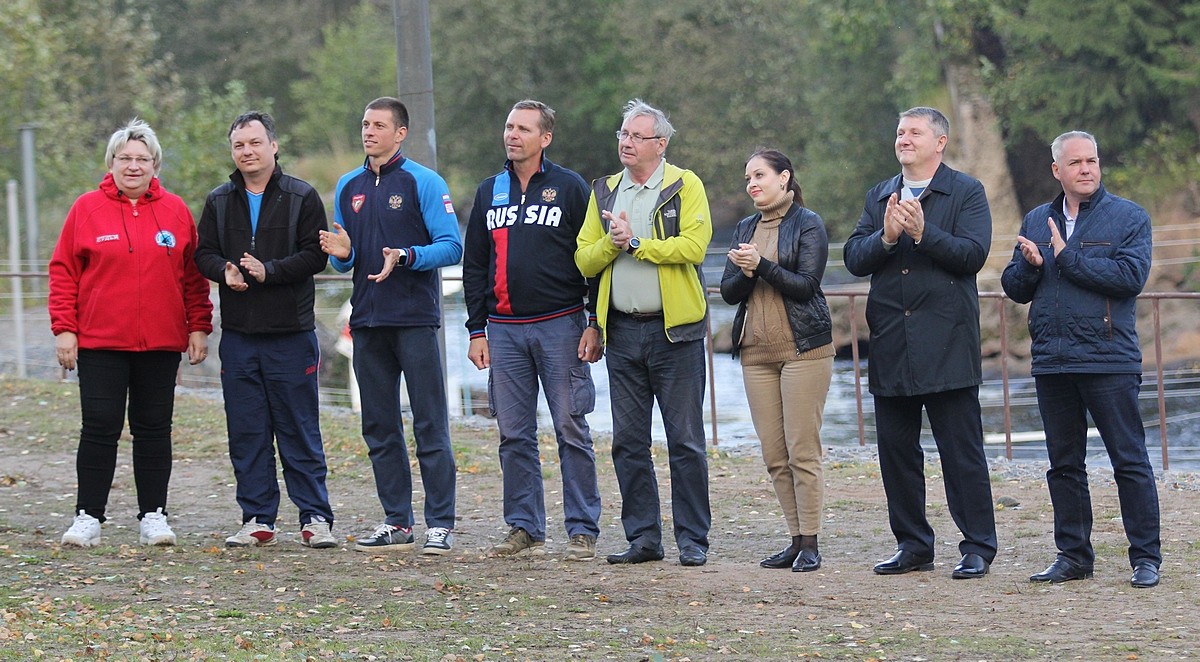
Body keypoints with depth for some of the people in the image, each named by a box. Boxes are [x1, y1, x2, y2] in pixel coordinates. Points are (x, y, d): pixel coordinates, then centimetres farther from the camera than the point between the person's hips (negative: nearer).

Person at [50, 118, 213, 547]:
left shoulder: (175, 211, 6)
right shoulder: (87, 209, 1)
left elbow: (194, 275, 9)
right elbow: (64, 272, 1)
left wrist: (198, 327, 4)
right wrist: (63, 328, -5)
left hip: (161, 343, 2)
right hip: (99, 342, -2)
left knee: (154, 430, 7)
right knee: (99, 429, -2)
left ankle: (153, 516, 13)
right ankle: (88, 517, 4)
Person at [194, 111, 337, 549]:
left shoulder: (302, 198, 0)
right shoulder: (219, 201, 12)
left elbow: (315, 255, -7)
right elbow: (204, 254, 12)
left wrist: (268, 271, -19)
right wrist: (225, 271, -9)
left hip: (290, 333, -4)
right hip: (238, 335, 4)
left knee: (299, 431, -1)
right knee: (246, 432, 6)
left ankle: (315, 518, 4)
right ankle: (257, 520, 12)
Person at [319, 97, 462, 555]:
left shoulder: (424, 183, -3)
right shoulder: (349, 187, 15)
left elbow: (451, 247, -8)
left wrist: (405, 256, -22)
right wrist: (341, 254, -2)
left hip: (415, 319, -6)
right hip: (367, 321, 6)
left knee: (430, 426, -5)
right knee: (379, 428, 8)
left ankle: (440, 524, -4)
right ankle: (396, 522, 14)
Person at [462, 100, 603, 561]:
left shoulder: (570, 188, 1)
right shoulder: (489, 193, 13)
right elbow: (474, 266, 16)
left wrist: (595, 324, -6)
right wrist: (476, 330, 9)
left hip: (560, 325, -4)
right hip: (504, 330, 4)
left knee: (571, 431, -3)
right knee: (514, 435, 4)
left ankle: (583, 531, 0)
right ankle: (525, 530, 10)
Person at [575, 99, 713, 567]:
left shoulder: (685, 186, -2)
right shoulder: (604, 192, 12)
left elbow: (693, 247, -16)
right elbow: (584, 260, 8)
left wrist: (635, 243, -12)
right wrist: (611, 242, -11)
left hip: (674, 329, -5)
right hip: (622, 330, 5)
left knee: (685, 440, -2)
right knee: (628, 441, 6)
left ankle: (693, 540, 4)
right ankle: (643, 537, 14)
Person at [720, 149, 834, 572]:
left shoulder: (808, 224, -2)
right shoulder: (746, 229, 16)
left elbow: (805, 284, -10)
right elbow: (728, 292, 11)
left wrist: (762, 265, -19)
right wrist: (744, 272, -9)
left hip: (803, 348, -6)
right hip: (756, 351, 6)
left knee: (802, 450, -8)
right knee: (774, 455, 4)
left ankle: (810, 544, -5)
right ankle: (796, 539, 9)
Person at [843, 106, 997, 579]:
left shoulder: (966, 192, 0)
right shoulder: (880, 196, 15)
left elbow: (973, 254, -13)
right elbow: (854, 258, 5)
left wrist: (922, 232, -23)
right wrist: (886, 237, -14)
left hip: (947, 345, -5)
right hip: (891, 345, 5)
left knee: (961, 451, -3)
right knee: (896, 450, 8)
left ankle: (977, 548, 2)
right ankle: (913, 545, 17)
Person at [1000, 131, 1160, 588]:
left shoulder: (1129, 218, 0)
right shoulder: (1036, 222, 14)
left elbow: (1131, 275, -15)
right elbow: (1014, 288, 13)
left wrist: (1067, 258, -14)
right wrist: (1030, 264, -9)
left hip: (1109, 361, -5)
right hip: (1052, 362, 5)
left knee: (1130, 461, -3)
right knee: (1064, 464, 9)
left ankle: (1146, 558, 2)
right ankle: (1073, 555, 17)